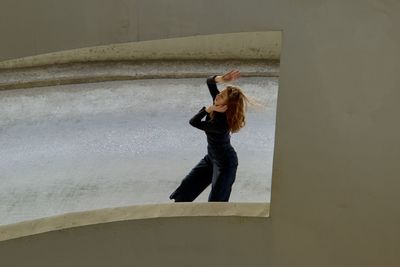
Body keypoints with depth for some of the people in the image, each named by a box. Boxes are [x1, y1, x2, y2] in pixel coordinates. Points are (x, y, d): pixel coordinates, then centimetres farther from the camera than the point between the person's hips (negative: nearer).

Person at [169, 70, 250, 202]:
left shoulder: (221, 124, -36)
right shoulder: (218, 107, -15)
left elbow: (194, 122, -25)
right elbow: (209, 81, -6)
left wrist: (209, 109, -30)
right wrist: (221, 79, -27)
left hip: (225, 163, -9)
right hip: (211, 157, 9)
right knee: (187, 186, 15)